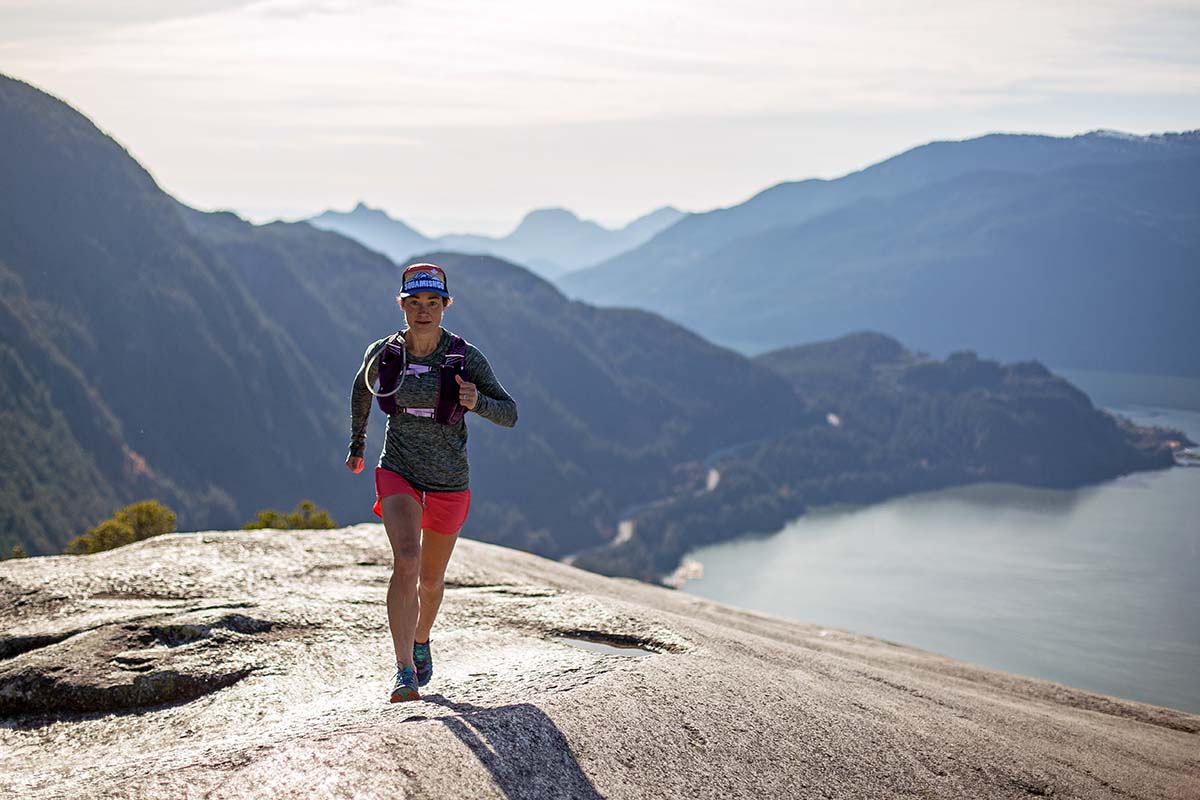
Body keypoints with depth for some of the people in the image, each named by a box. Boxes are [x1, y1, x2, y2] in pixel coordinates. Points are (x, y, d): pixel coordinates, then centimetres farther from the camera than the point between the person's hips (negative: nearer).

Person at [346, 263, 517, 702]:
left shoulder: (465, 357, -13)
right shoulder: (382, 353, -7)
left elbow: (509, 414, -11)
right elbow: (362, 387, 16)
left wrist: (476, 402, -32)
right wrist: (356, 444, 23)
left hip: (449, 481, 1)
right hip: (398, 472, 0)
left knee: (431, 579, 15)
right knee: (406, 562, -24)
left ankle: (421, 641, 46)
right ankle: (405, 672, -24)